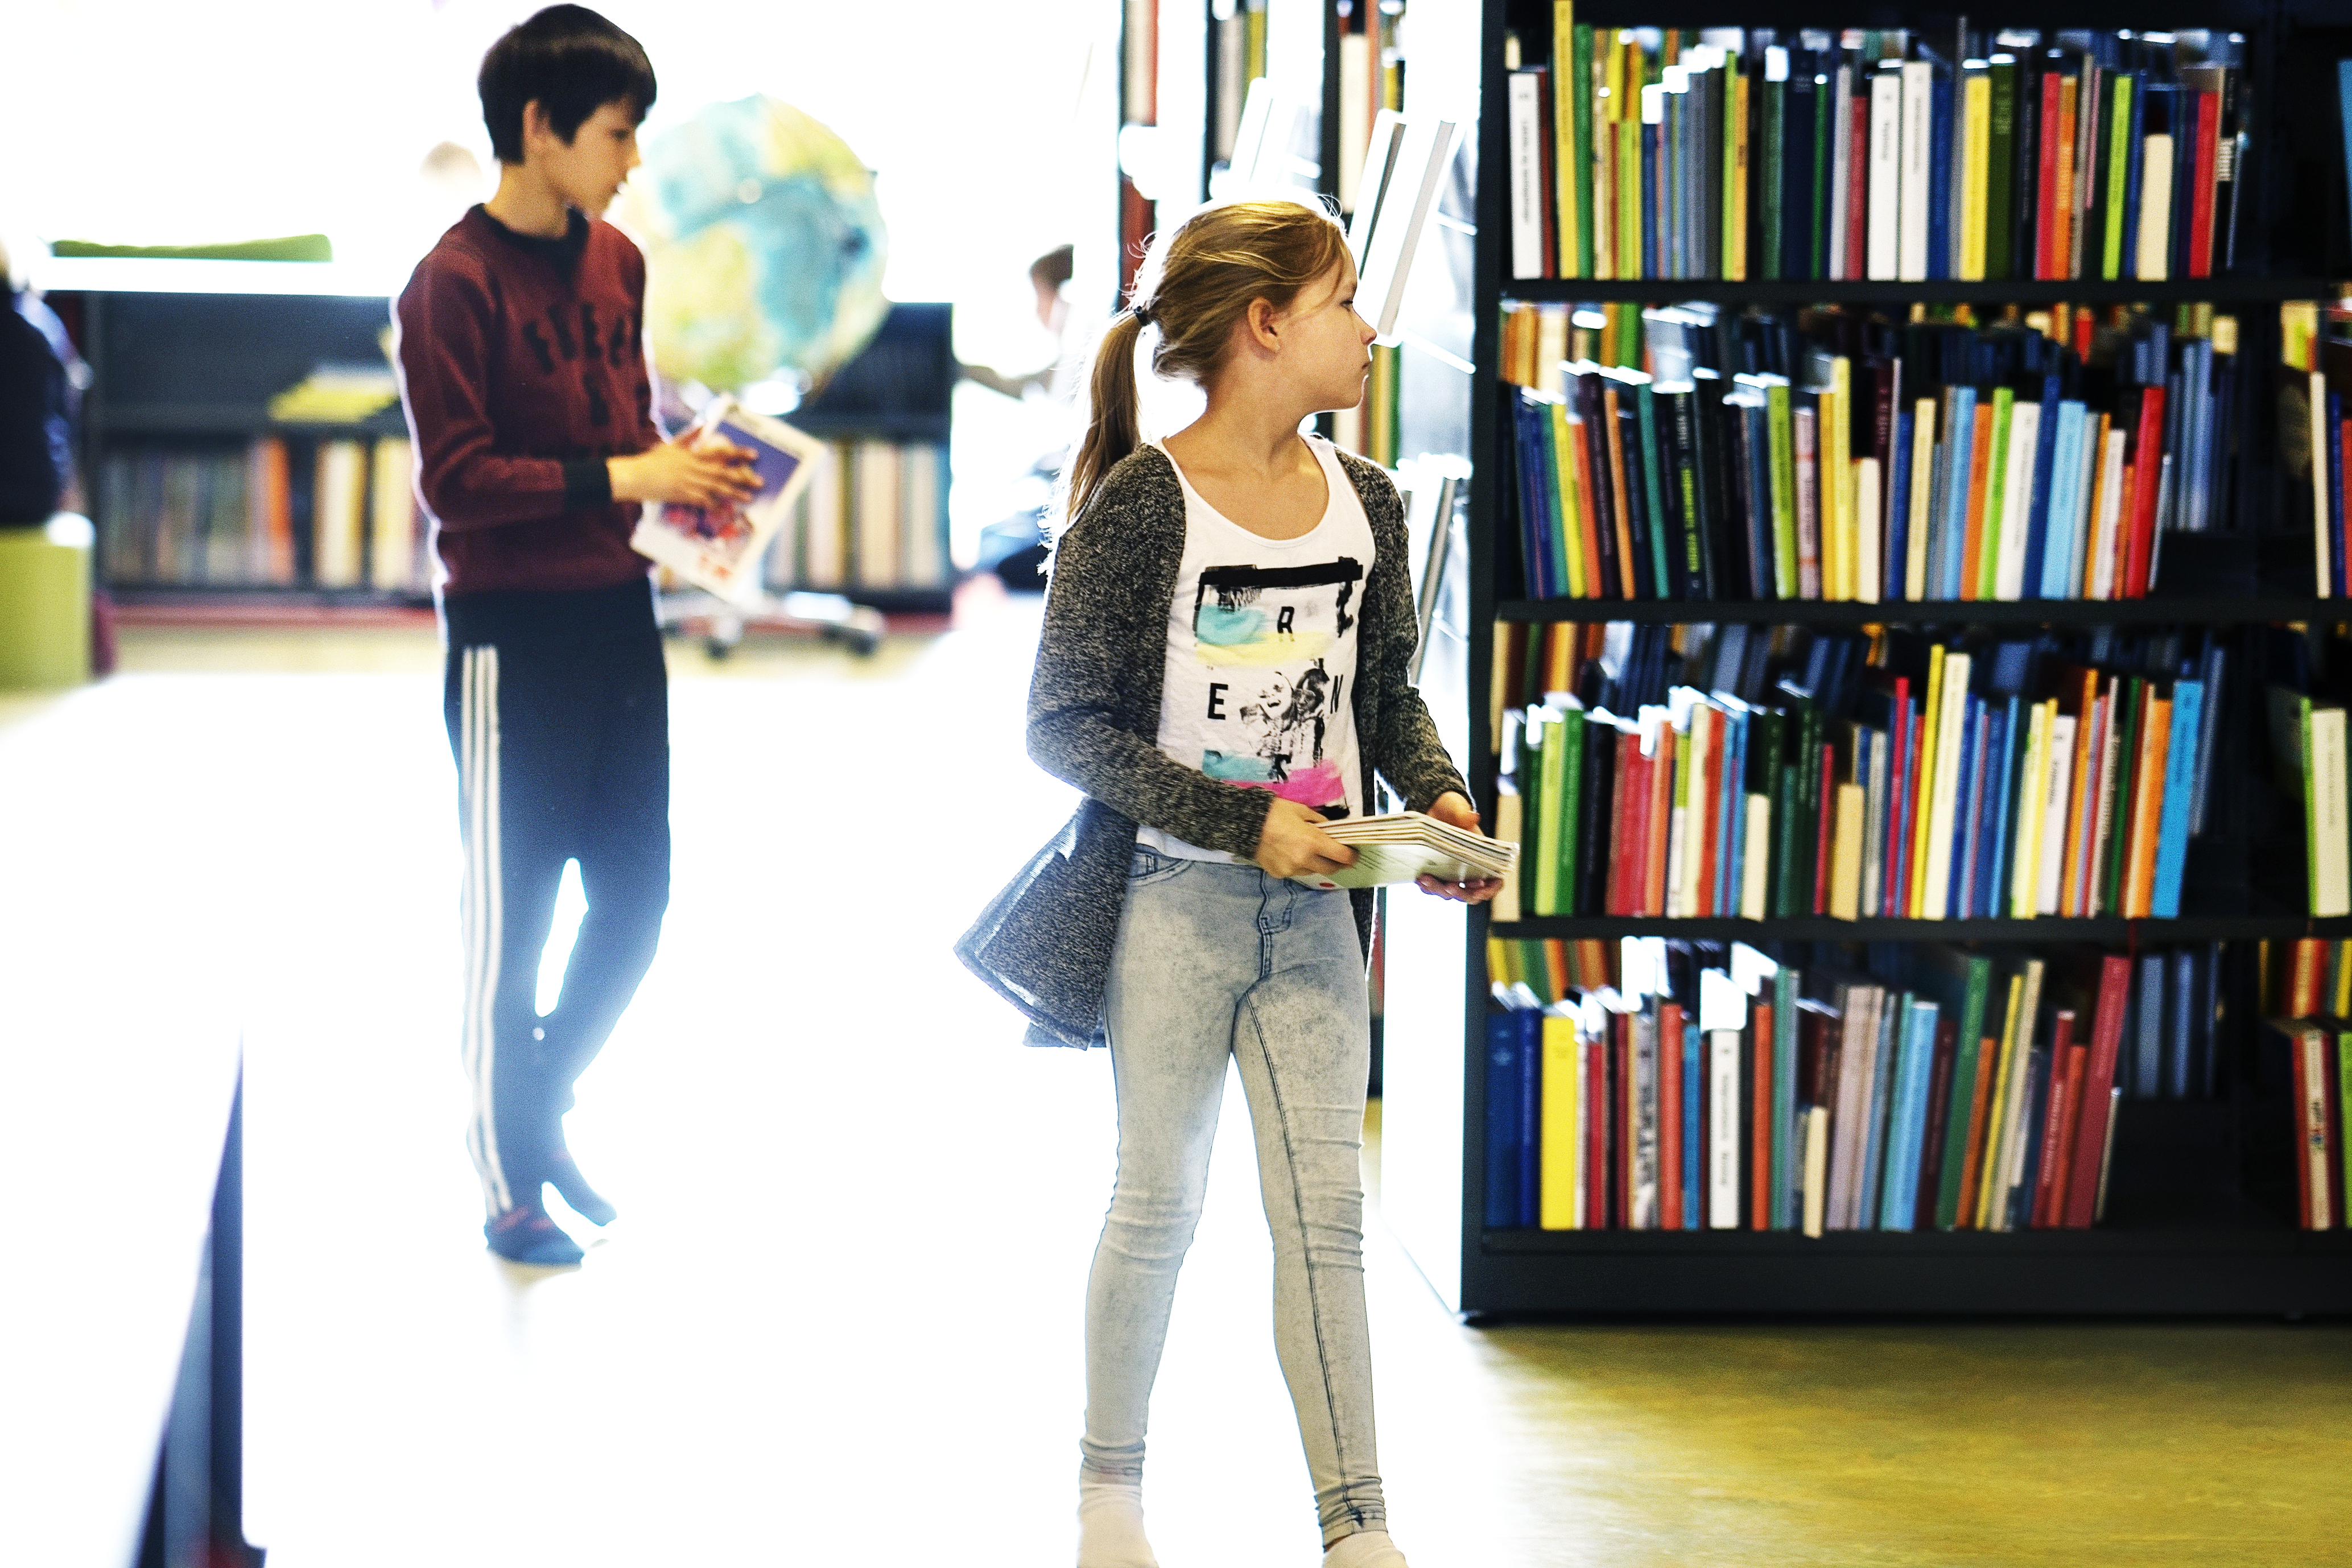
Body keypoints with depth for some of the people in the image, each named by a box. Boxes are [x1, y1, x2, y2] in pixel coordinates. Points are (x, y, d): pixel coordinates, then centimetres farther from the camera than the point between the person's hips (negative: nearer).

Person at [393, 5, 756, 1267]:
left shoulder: (615, 263, 8)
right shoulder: (455, 283, -14)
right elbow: (456, 479, -18)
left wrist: (690, 480, -2)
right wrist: (620, 479, -20)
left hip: (617, 613, 7)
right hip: (512, 631, -7)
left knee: (634, 894, 13)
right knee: (512, 913, 5)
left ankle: (543, 1107, 35)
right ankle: (509, 1186, 18)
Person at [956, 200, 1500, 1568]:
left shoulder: (1365, 503, 4)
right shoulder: (1138, 504, -13)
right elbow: (1067, 725, -12)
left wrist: (1438, 794, -4)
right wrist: (1240, 823, -19)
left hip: (1315, 906, 4)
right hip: (1174, 899, -4)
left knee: (1326, 1209, 3)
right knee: (1162, 1199, 7)